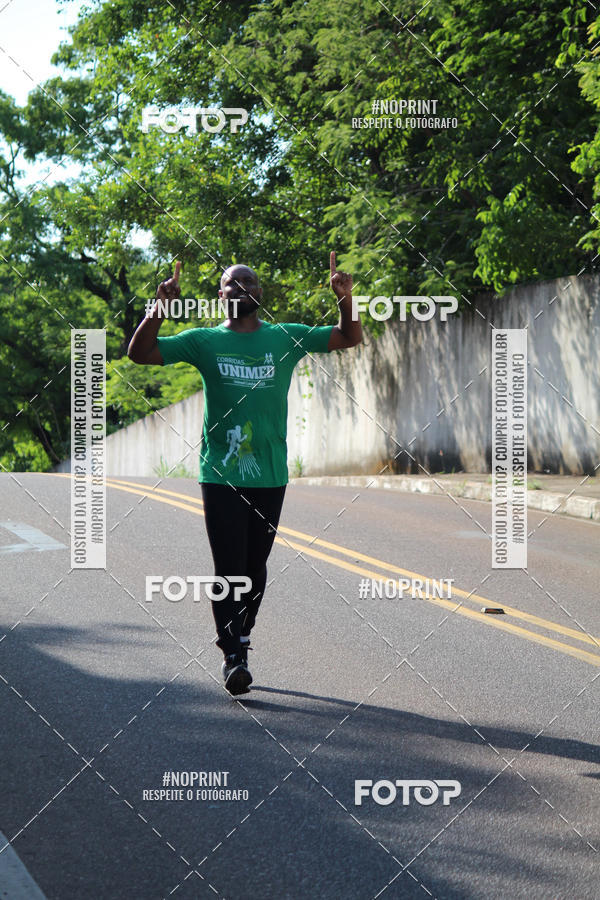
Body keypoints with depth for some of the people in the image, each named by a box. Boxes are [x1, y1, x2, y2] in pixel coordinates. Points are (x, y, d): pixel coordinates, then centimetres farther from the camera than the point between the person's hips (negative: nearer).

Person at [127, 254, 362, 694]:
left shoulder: (286, 338, 7)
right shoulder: (204, 341, 3)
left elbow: (351, 339, 9)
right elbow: (140, 353, -1)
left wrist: (346, 299, -9)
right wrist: (160, 307, -15)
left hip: (270, 475, 2)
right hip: (220, 474, -2)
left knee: (255, 566, 10)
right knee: (228, 567, -8)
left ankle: (242, 637, 29)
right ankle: (232, 656, -4)